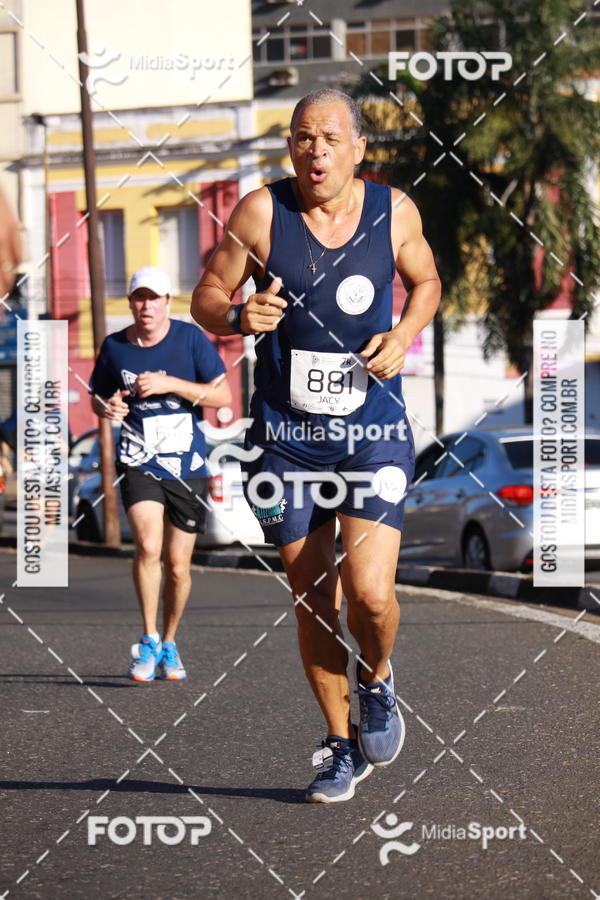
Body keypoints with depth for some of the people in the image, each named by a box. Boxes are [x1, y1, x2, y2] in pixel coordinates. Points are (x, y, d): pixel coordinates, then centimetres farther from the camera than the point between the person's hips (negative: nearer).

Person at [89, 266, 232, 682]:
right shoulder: (115, 346, 3)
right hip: (139, 462, 0)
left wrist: (170, 384, -17)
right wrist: (107, 408, -8)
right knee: (148, 546, -23)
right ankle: (149, 639, -7)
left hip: (187, 465, 0)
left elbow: (223, 395, -6)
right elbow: (97, 397, 17)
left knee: (178, 564, 6)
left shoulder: (190, 338, -3)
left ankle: (168, 644, 28)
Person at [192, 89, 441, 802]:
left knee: (369, 591, -15)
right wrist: (239, 317, -23)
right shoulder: (261, 212, -7)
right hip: (287, 435, 1)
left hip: (374, 434, -1)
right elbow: (206, 299, 0)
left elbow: (426, 281, 16)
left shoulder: (394, 211, -2)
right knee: (312, 601, 8)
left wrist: (405, 335, -4)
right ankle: (342, 744, 27)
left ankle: (376, 681, 19)